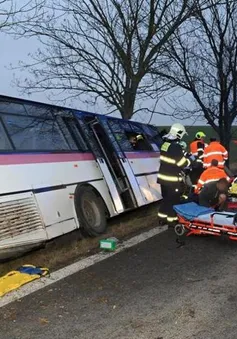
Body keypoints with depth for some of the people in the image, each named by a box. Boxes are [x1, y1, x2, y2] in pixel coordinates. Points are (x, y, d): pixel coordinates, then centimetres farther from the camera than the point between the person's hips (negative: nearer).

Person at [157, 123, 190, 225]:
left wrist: (184, 156, 17)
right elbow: (182, 163, -18)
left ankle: (162, 216, 28)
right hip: (172, 179, -8)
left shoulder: (165, 144, 6)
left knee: (166, 197, 20)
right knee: (174, 199, 4)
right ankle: (172, 219, 12)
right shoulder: (176, 146, -21)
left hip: (163, 176, 8)